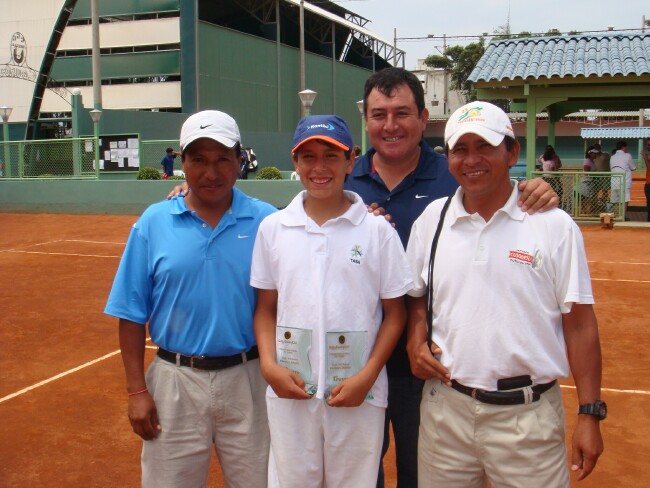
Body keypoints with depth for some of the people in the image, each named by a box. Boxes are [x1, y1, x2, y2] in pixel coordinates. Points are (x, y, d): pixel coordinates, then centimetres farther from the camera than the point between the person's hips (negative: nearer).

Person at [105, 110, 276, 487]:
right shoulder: (153, 222, 0)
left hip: (247, 379, 0)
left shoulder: (267, 221, -2)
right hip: (176, 381, 0)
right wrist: (137, 390, -3)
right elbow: (132, 314, 1)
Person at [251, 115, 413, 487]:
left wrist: (367, 376, -10)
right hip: (289, 389, 2)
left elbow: (395, 313, 0)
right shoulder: (273, 228, 4)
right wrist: (269, 364, -6)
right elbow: (266, 307, 9)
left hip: (358, 392, -2)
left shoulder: (378, 230, -3)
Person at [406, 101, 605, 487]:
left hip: (528, 415, -2)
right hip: (446, 408, 3)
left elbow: (579, 325, -4)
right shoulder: (431, 220, 5)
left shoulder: (554, 226, -4)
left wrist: (590, 414, -6)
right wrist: (417, 343, -3)